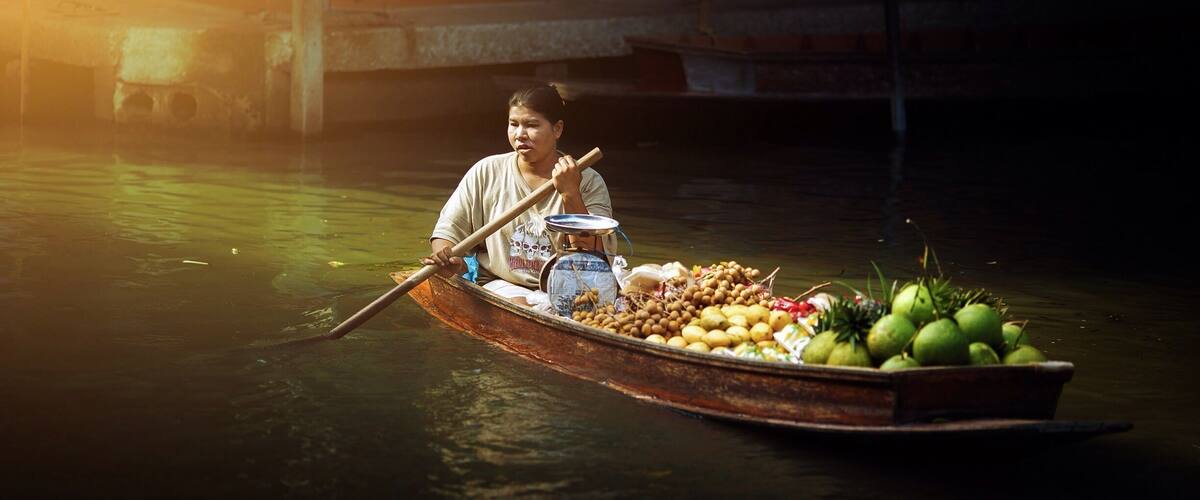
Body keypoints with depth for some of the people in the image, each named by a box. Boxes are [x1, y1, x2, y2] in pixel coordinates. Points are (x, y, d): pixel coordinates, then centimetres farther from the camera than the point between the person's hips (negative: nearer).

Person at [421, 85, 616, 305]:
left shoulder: (589, 183, 1)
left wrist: (570, 194, -17)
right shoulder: (486, 173, 6)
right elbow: (447, 230, 6)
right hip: (502, 285, 0)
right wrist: (444, 258, -18)